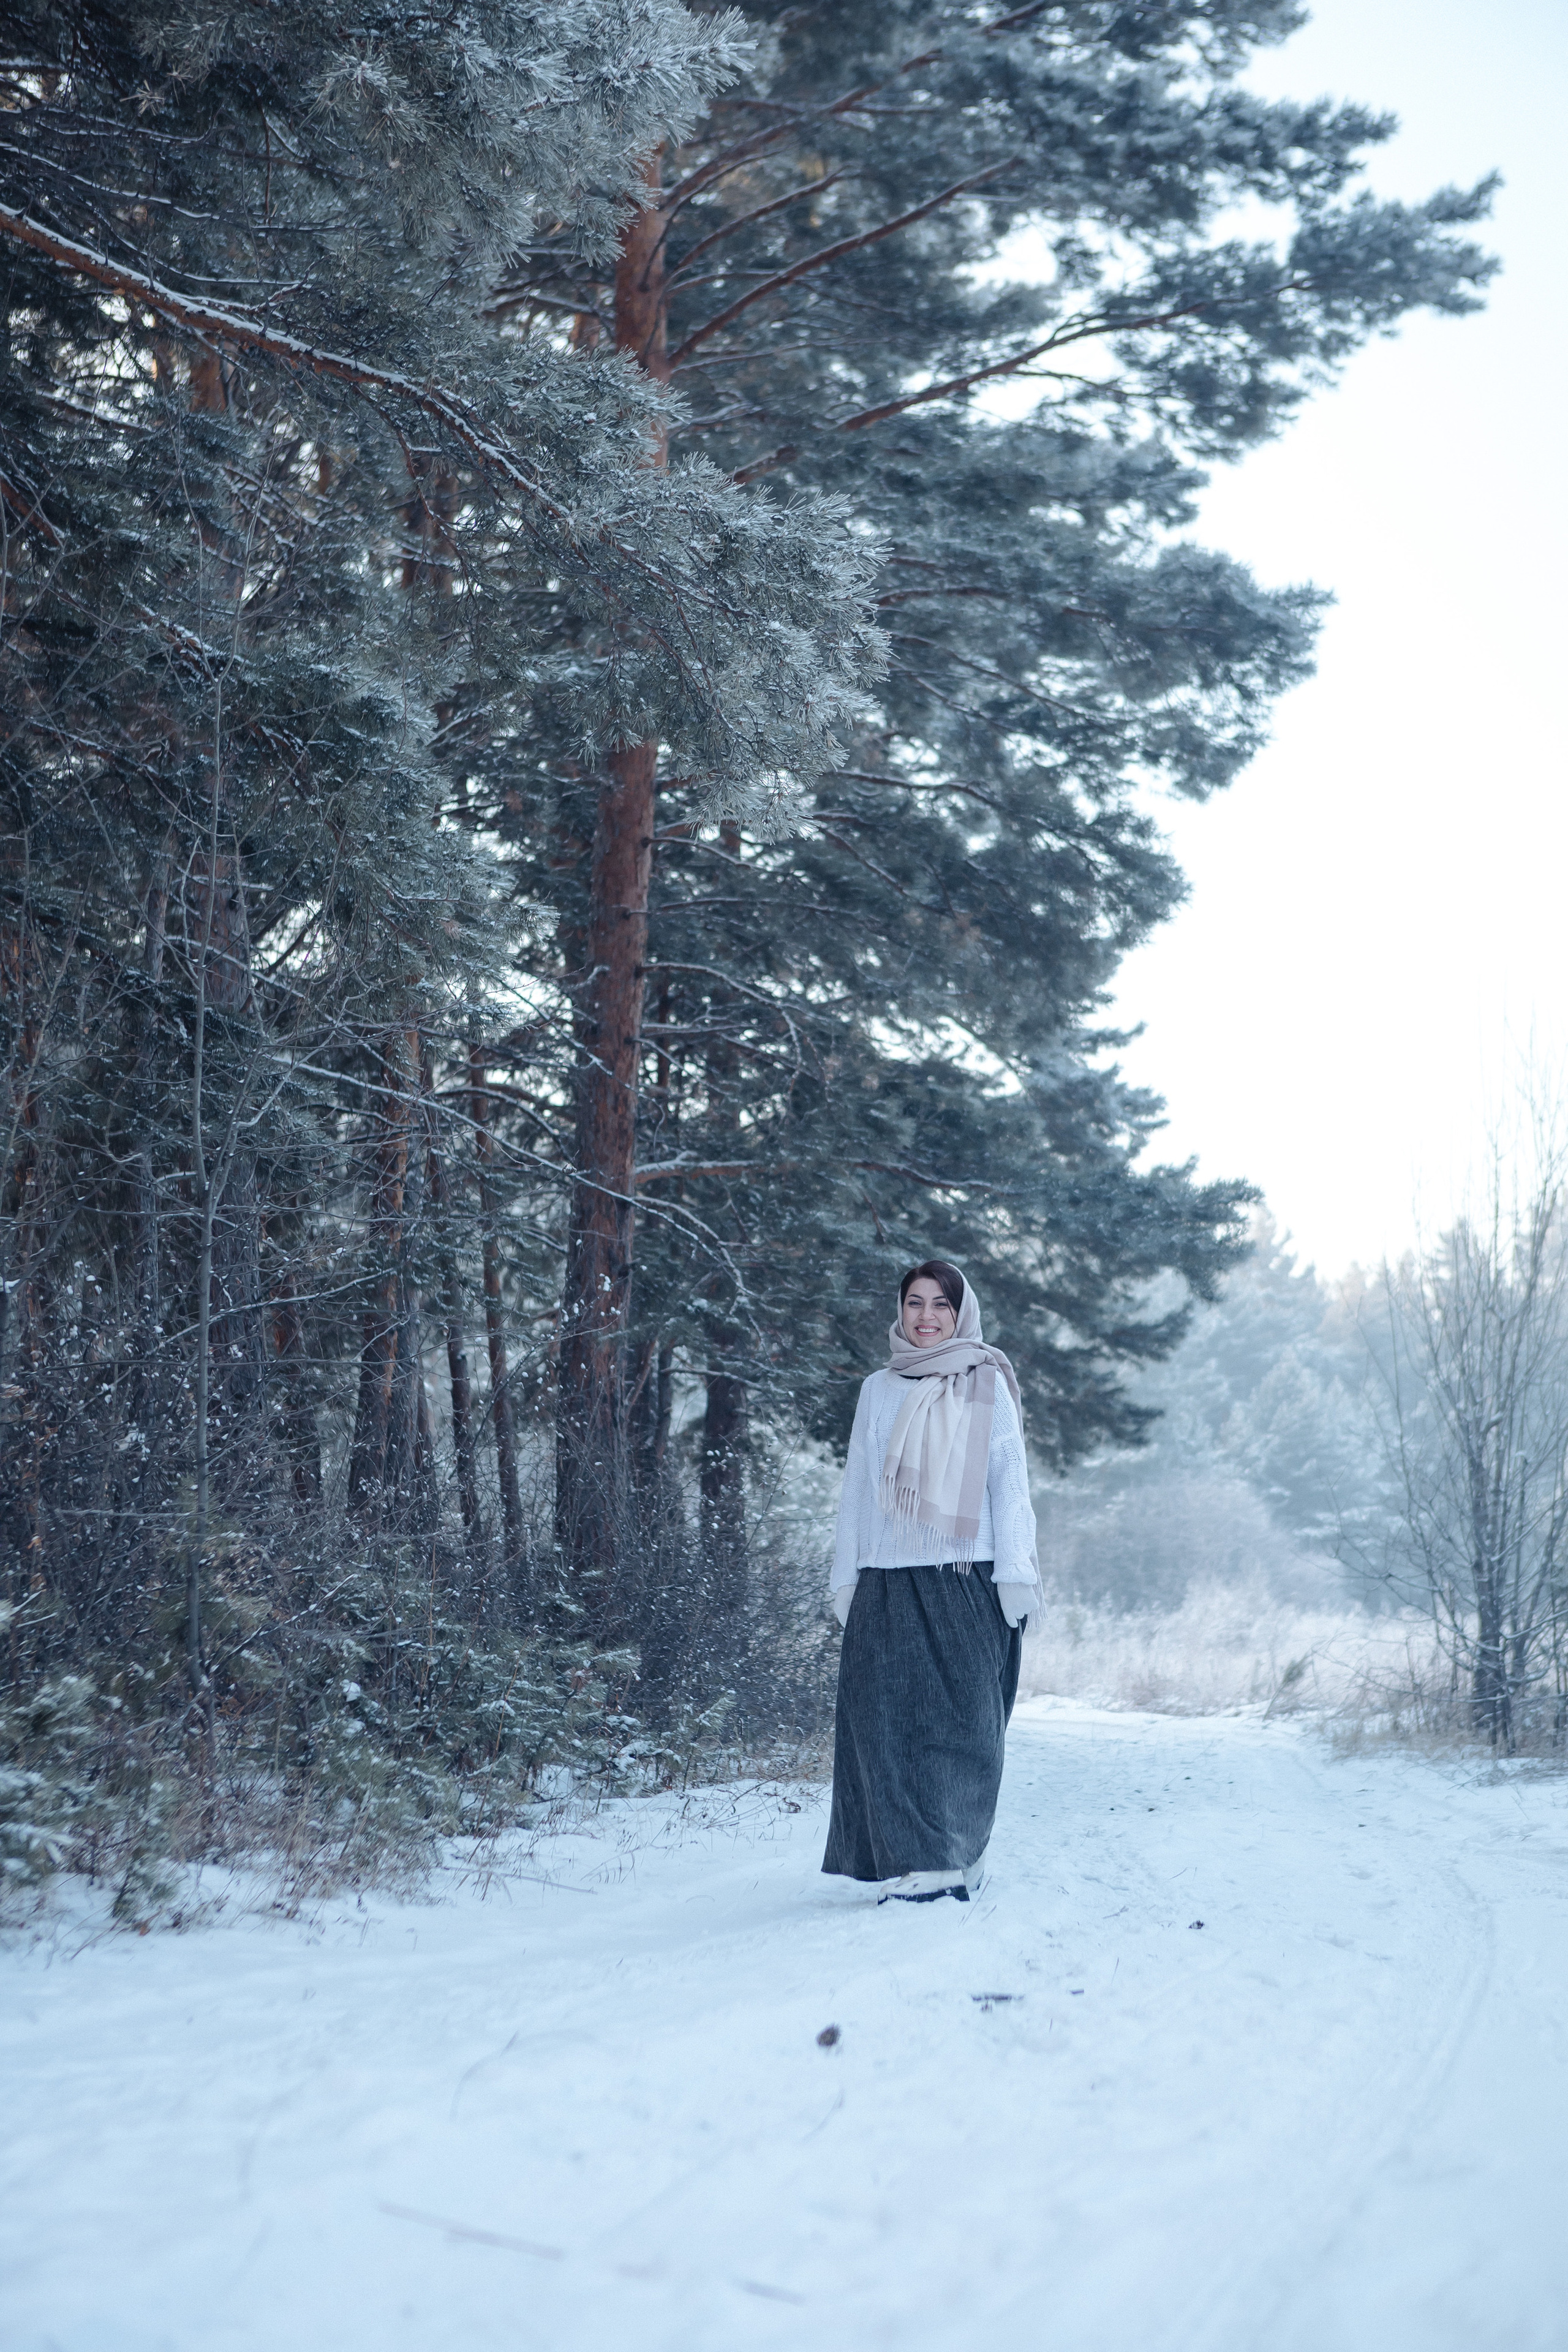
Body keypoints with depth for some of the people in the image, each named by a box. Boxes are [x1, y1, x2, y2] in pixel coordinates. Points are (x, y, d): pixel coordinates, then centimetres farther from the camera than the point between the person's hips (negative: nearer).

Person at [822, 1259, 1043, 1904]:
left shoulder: (987, 1386, 9)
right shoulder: (879, 1392, 16)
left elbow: (1010, 1482, 5)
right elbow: (858, 1488, 16)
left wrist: (1014, 1575, -5)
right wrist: (845, 1579, 9)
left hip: (966, 1580, -2)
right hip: (888, 1584, 2)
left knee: (960, 1722, -6)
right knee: (886, 1721, -6)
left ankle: (952, 1860, -3)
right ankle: (909, 1863, -4)